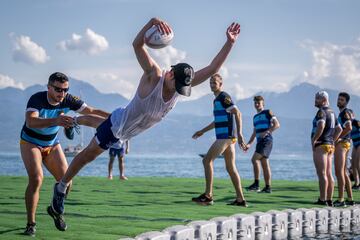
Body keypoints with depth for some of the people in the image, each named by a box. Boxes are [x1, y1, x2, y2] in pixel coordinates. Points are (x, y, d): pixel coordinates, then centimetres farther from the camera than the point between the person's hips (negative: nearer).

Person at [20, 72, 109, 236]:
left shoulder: (68, 100, -16)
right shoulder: (37, 99, -30)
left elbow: (92, 111, -11)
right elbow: (30, 122, -47)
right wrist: (55, 121, -64)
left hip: (52, 144, 5)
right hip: (30, 143, -5)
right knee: (36, 179, -22)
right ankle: (31, 224, -13)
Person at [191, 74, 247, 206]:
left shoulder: (224, 97, -9)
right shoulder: (217, 99, 21)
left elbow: (237, 113, -18)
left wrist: (239, 134, -25)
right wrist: (202, 131, 32)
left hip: (225, 136, -10)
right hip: (227, 137, 10)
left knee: (207, 160, -9)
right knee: (230, 167, 8)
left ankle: (208, 196, -11)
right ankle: (240, 199, 7)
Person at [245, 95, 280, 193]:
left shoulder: (268, 112, 1)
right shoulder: (255, 117, 22)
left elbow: (277, 124, -8)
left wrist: (267, 132, -21)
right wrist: (249, 144, 15)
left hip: (267, 140, -8)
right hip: (259, 141, 8)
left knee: (254, 159, -20)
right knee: (265, 164, 6)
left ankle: (256, 184, -19)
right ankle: (268, 187, 7)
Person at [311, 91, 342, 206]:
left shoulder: (321, 112, -13)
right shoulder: (332, 112, 16)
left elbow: (321, 126, -30)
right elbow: (339, 129, 24)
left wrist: (314, 140, -19)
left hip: (320, 145, -9)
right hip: (330, 145, 9)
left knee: (322, 174, -9)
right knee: (328, 174, 9)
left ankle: (322, 200, -10)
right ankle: (329, 200, 11)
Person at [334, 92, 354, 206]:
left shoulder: (345, 112, -10)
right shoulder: (342, 113, 20)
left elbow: (348, 128, -24)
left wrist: (337, 138, -19)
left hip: (341, 144, -11)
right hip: (343, 144, 11)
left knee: (339, 172, -13)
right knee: (343, 172, 13)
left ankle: (340, 199, -15)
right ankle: (350, 199, 17)